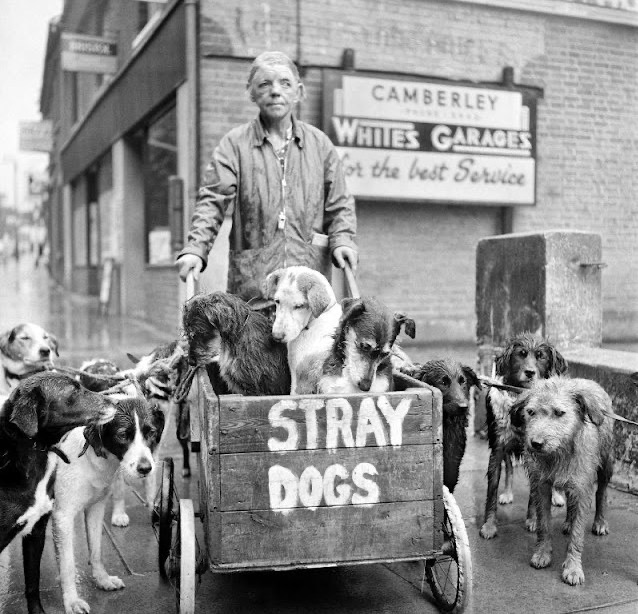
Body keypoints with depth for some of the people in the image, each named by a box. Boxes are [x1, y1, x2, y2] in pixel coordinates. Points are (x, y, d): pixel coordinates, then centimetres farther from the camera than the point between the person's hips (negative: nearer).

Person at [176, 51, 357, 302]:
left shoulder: (319, 143, 13)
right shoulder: (234, 143, 6)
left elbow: (338, 204, 17)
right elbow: (212, 200, -2)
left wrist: (342, 240, -1)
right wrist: (195, 249, -16)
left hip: (310, 274, 2)